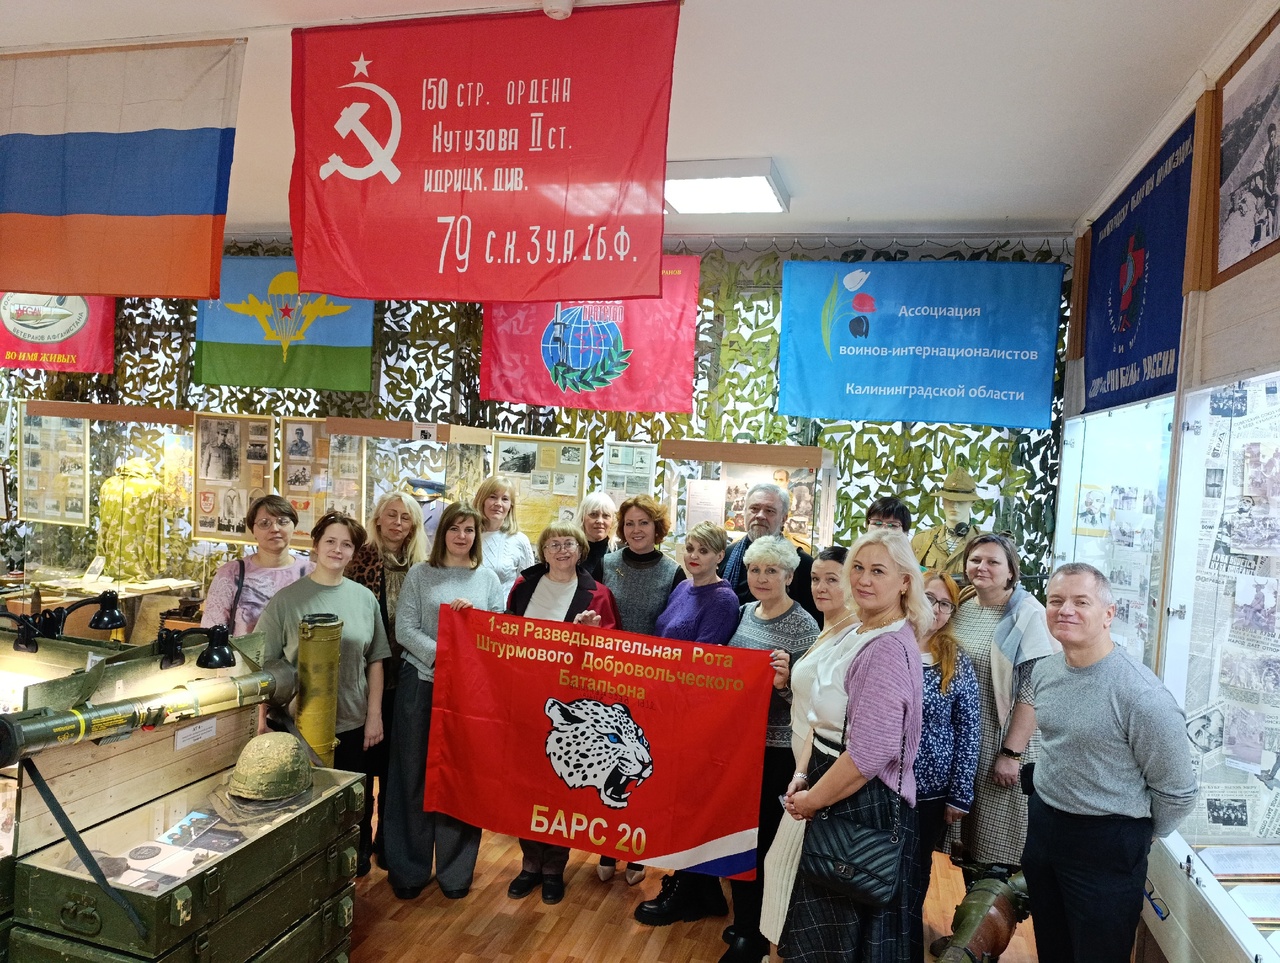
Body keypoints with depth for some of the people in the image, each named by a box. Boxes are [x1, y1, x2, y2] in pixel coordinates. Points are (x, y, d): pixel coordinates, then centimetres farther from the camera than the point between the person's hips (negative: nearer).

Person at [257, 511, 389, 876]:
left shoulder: (365, 598, 2)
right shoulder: (288, 598, -5)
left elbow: (375, 661, 6)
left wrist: (374, 715, 3)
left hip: (353, 724, 2)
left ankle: (356, 865, 34)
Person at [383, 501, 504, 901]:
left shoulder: (487, 578, 8)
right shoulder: (420, 574, 3)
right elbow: (405, 629, -5)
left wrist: (474, 615, -14)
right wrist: (441, 657, -17)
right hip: (422, 682, -1)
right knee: (414, 775, 7)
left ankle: (455, 870, 22)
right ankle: (408, 868, 22)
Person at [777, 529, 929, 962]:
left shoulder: (888, 648, -23)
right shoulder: (859, 634, 7)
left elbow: (869, 753, -27)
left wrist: (811, 801, -14)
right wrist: (802, 776, 4)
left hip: (865, 805, -9)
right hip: (838, 798, 9)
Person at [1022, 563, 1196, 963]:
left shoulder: (1142, 693, -24)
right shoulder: (1044, 672, -1)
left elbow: (1178, 791, -14)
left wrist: (1135, 837, -1)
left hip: (1107, 844, -6)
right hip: (1043, 824, 6)